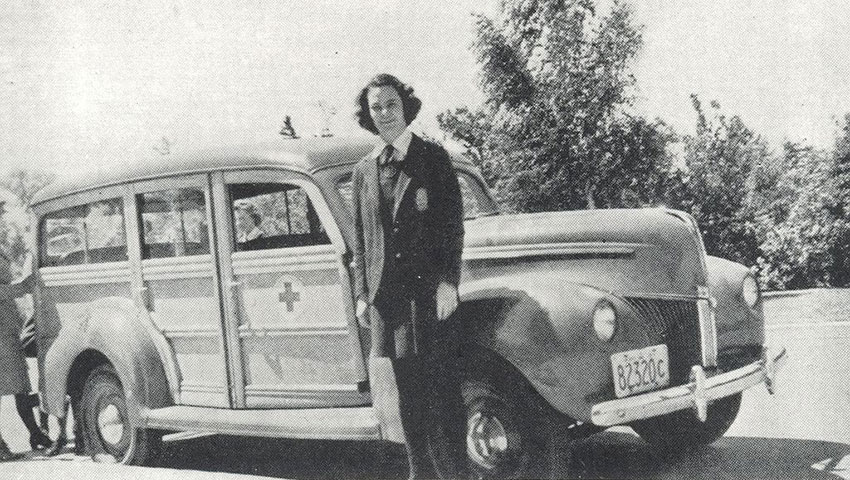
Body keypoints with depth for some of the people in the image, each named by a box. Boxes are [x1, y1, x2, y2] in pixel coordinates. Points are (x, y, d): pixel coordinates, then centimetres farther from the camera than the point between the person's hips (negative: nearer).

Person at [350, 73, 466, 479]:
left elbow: (452, 224, -3)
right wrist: (362, 294, 8)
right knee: (407, 388, 6)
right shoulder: (363, 171, 13)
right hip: (385, 291, 3)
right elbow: (360, 239, 15)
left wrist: (448, 282, -12)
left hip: (429, 289, -3)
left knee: (443, 384, -4)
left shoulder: (433, 157, 3)